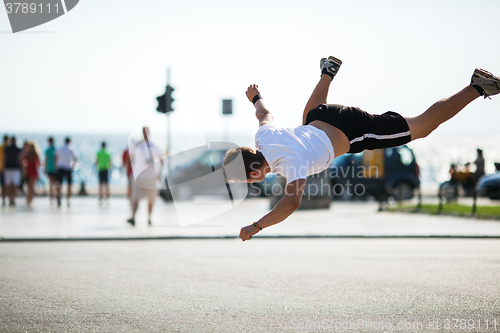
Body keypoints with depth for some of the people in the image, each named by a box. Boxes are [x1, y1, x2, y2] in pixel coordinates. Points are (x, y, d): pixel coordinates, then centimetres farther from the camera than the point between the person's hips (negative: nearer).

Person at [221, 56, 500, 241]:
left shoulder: (291, 163, -35)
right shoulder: (263, 137, -11)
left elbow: (292, 202, -49)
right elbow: (265, 113, 12)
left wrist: (256, 226, -46)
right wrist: (255, 96, 34)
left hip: (354, 132, -7)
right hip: (324, 116, 7)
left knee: (423, 126, 8)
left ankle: (477, 88, 14)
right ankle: (329, 72, 59)